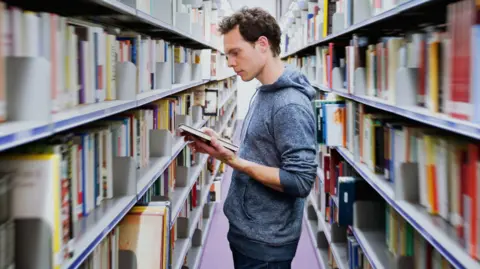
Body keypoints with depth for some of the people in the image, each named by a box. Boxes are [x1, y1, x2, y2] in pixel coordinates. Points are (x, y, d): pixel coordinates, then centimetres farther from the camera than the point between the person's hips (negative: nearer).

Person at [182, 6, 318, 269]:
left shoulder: (291, 105, -22)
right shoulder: (263, 93, 8)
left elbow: (300, 182, -25)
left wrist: (234, 161, -26)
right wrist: (220, 148, 1)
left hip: (265, 244, -9)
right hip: (246, 231, 9)